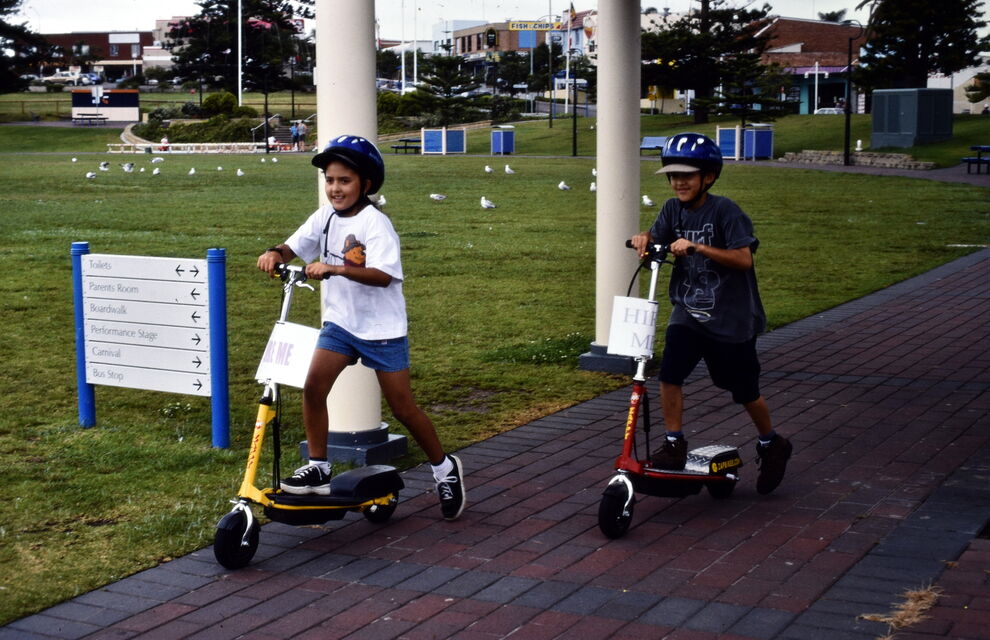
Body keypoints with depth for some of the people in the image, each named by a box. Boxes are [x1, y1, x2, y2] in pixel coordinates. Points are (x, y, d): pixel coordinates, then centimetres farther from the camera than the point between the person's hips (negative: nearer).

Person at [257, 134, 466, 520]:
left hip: (381, 328, -5)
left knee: (403, 408, 2)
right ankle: (318, 469, 4)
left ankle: (445, 469, 22)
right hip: (340, 323, 6)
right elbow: (293, 247, 3)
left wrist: (334, 268, -39)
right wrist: (274, 254, -21)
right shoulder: (325, 218, 2)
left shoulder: (375, 223, -17)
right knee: (313, 387, -10)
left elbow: (384, 275, -29)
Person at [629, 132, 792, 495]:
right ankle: (674, 445, 0)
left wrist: (697, 247, -33)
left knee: (745, 390, 7)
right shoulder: (673, 209, 3)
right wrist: (644, 239, -24)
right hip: (688, 312, 5)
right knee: (669, 373, -15)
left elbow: (744, 258, -23)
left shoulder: (725, 211, -15)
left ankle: (772, 446, 31)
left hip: (731, 317, -5)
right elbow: (656, 242, -1)